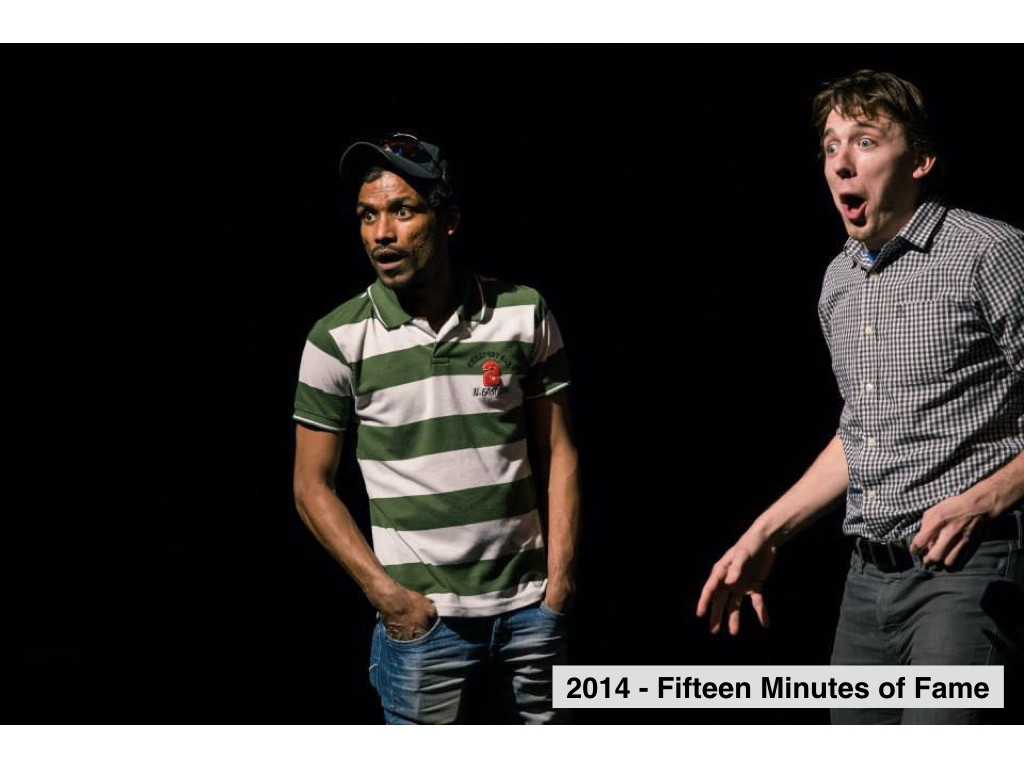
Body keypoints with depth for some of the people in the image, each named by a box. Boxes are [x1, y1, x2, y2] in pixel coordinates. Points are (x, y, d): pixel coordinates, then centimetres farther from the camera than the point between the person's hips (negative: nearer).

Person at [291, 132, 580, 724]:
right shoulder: (339, 340, -5)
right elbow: (313, 486, 0)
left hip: (528, 604, 2)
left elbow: (558, 453, 5)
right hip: (420, 612, -2)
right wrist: (386, 594, -8)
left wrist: (560, 578, -2)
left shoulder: (524, 314, 0)